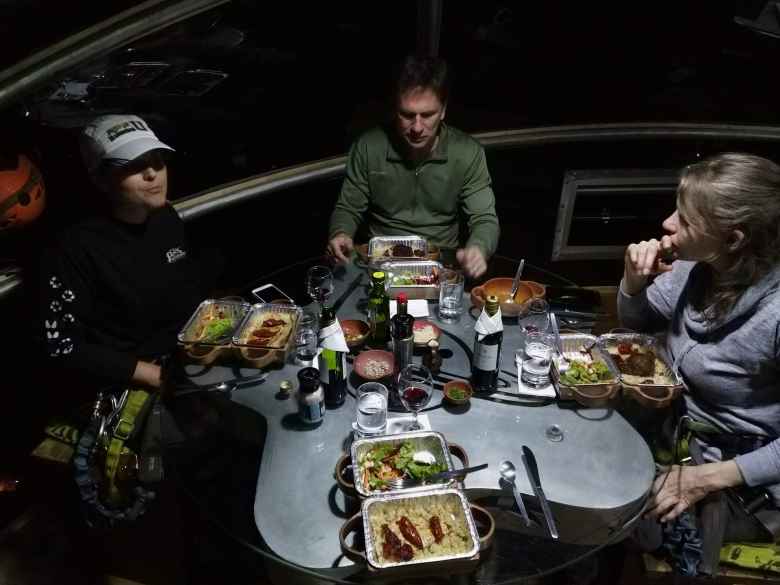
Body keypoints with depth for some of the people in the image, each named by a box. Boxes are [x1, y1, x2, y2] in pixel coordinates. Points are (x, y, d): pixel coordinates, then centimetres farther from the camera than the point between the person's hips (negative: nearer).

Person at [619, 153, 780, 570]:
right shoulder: (695, 267, -12)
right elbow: (637, 322, 6)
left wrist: (708, 478, -24)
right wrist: (634, 282, -15)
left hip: (740, 478, -5)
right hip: (677, 433, 6)